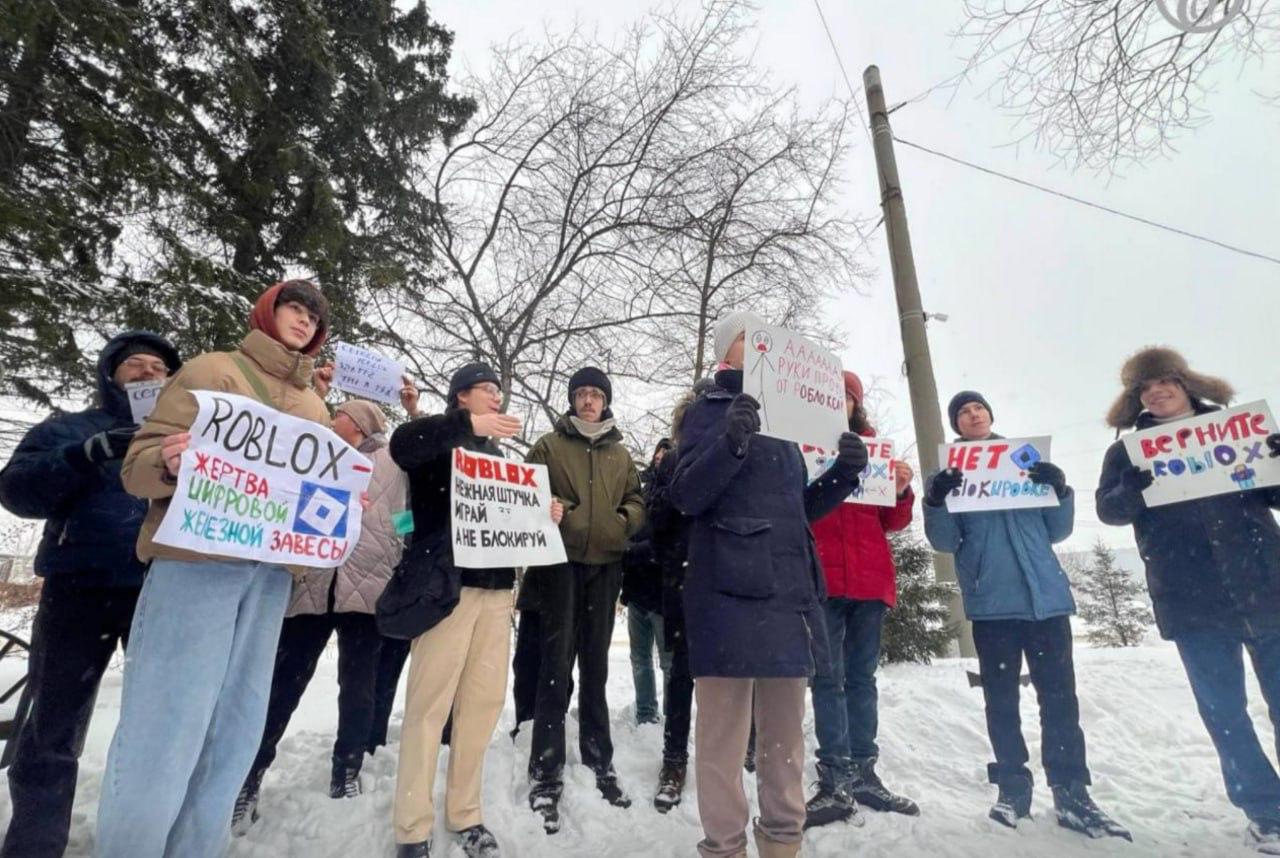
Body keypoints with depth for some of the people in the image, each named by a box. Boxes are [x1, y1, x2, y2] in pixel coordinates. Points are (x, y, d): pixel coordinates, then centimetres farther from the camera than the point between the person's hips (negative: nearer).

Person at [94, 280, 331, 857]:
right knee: (164, 727, -3)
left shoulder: (314, 405, 18)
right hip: (197, 559, -5)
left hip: (272, 570, 6)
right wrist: (170, 462, -26)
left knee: (233, 729, 10)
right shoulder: (215, 369, 2)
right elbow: (140, 462, -4)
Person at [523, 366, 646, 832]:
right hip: (560, 562, -3)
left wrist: (623, 521, -7)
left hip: (605, 566, 4)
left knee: (595, 666, 14)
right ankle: (546, 775, 9)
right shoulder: (548, 445, 3)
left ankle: (600, 762, 28)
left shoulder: (621, 454, 12)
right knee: (556, 666, -2)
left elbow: (636, 501, 13)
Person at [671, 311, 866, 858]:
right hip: (730, 590, -7)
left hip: (789, 587, 7)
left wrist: (844, 473, 4)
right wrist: (731, 443, -26)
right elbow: (686, 495, -10)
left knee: (785, 730, 15)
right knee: (725, 729, -3)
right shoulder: (708, 412, 2)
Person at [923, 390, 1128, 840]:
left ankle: (1072, 795, 13)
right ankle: (1012, 790, 15)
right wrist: (935, 502, -22)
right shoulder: (951, 470, 6)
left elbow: (1057, 530, 11)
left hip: (1044, 592, 2)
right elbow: (945, 541, -3)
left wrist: (1060, 490, -8)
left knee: (1060, 695, 3)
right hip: (991, 599, -2)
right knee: (1001, 698, 4)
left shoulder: (1027, 459, 13)